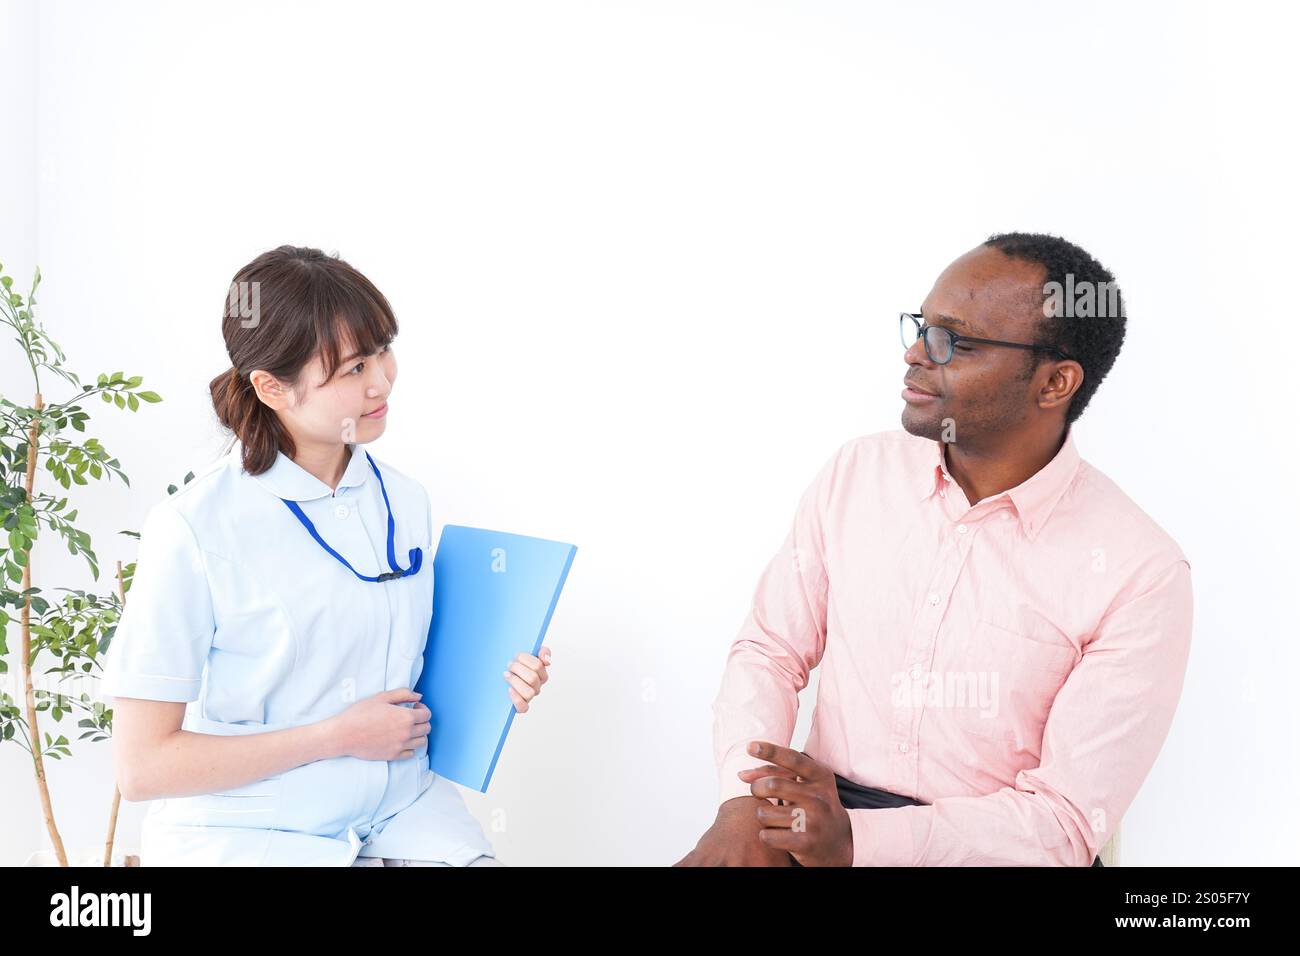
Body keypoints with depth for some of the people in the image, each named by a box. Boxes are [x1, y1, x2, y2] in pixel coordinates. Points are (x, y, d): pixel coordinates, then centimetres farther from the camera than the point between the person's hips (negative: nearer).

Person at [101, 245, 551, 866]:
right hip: (238, 830, -4)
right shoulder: (192, 531, -16)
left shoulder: (405, 500, 4)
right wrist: (340, 736, -14)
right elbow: (141, 766, -14)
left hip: (396, 803, 5)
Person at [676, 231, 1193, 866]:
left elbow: (1069, 818, -10)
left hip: (992, 849, -3)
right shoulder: (855, 473, 3)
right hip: (819, 812, 3)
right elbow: (770, 649, 6)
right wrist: (745, 808, -12)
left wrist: (856, 840, -21)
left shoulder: (1139, 573, -10)